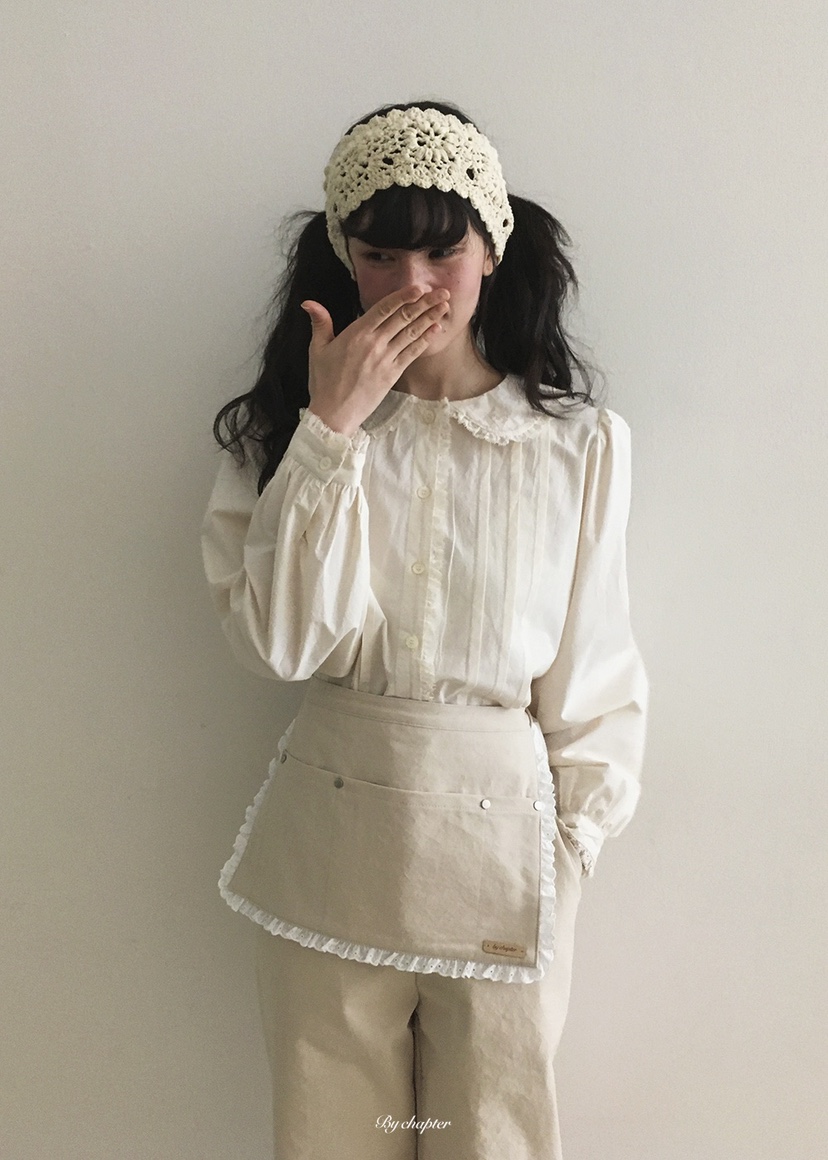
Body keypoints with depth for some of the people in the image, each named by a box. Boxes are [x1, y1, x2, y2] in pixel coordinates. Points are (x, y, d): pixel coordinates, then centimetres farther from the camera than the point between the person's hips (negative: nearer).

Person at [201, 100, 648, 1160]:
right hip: (328, 844, 1)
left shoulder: (579, 444, -4)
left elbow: (592, 677, 1)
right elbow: (278, 642, -14)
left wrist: (568, 854, 2)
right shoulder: (287, 426, -1)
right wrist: (333, 426, -17)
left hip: (500, 843, 0)